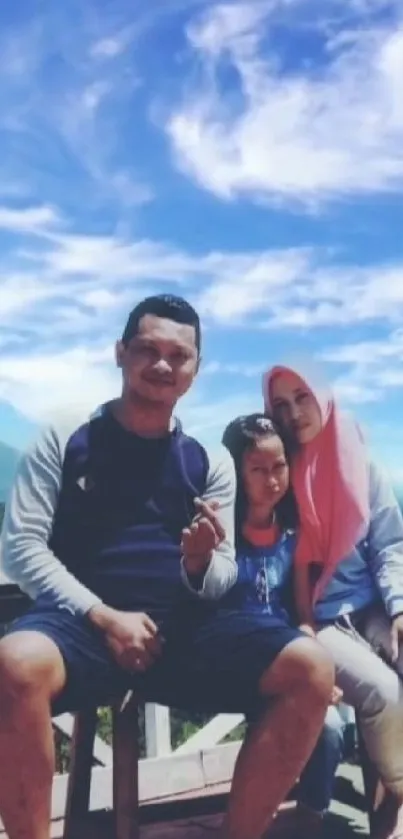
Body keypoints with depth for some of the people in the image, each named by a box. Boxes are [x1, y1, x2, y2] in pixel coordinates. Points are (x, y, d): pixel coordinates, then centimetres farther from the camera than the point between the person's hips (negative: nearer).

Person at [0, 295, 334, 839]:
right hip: (84, 622, -2)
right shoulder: (64, 442, 7)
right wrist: (103, 617, -14)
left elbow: (223, 580, 10)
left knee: (311, 668, -20)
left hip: (183, 627, 3)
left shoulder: (211, 464, 13)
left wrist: (199, 564, -16)